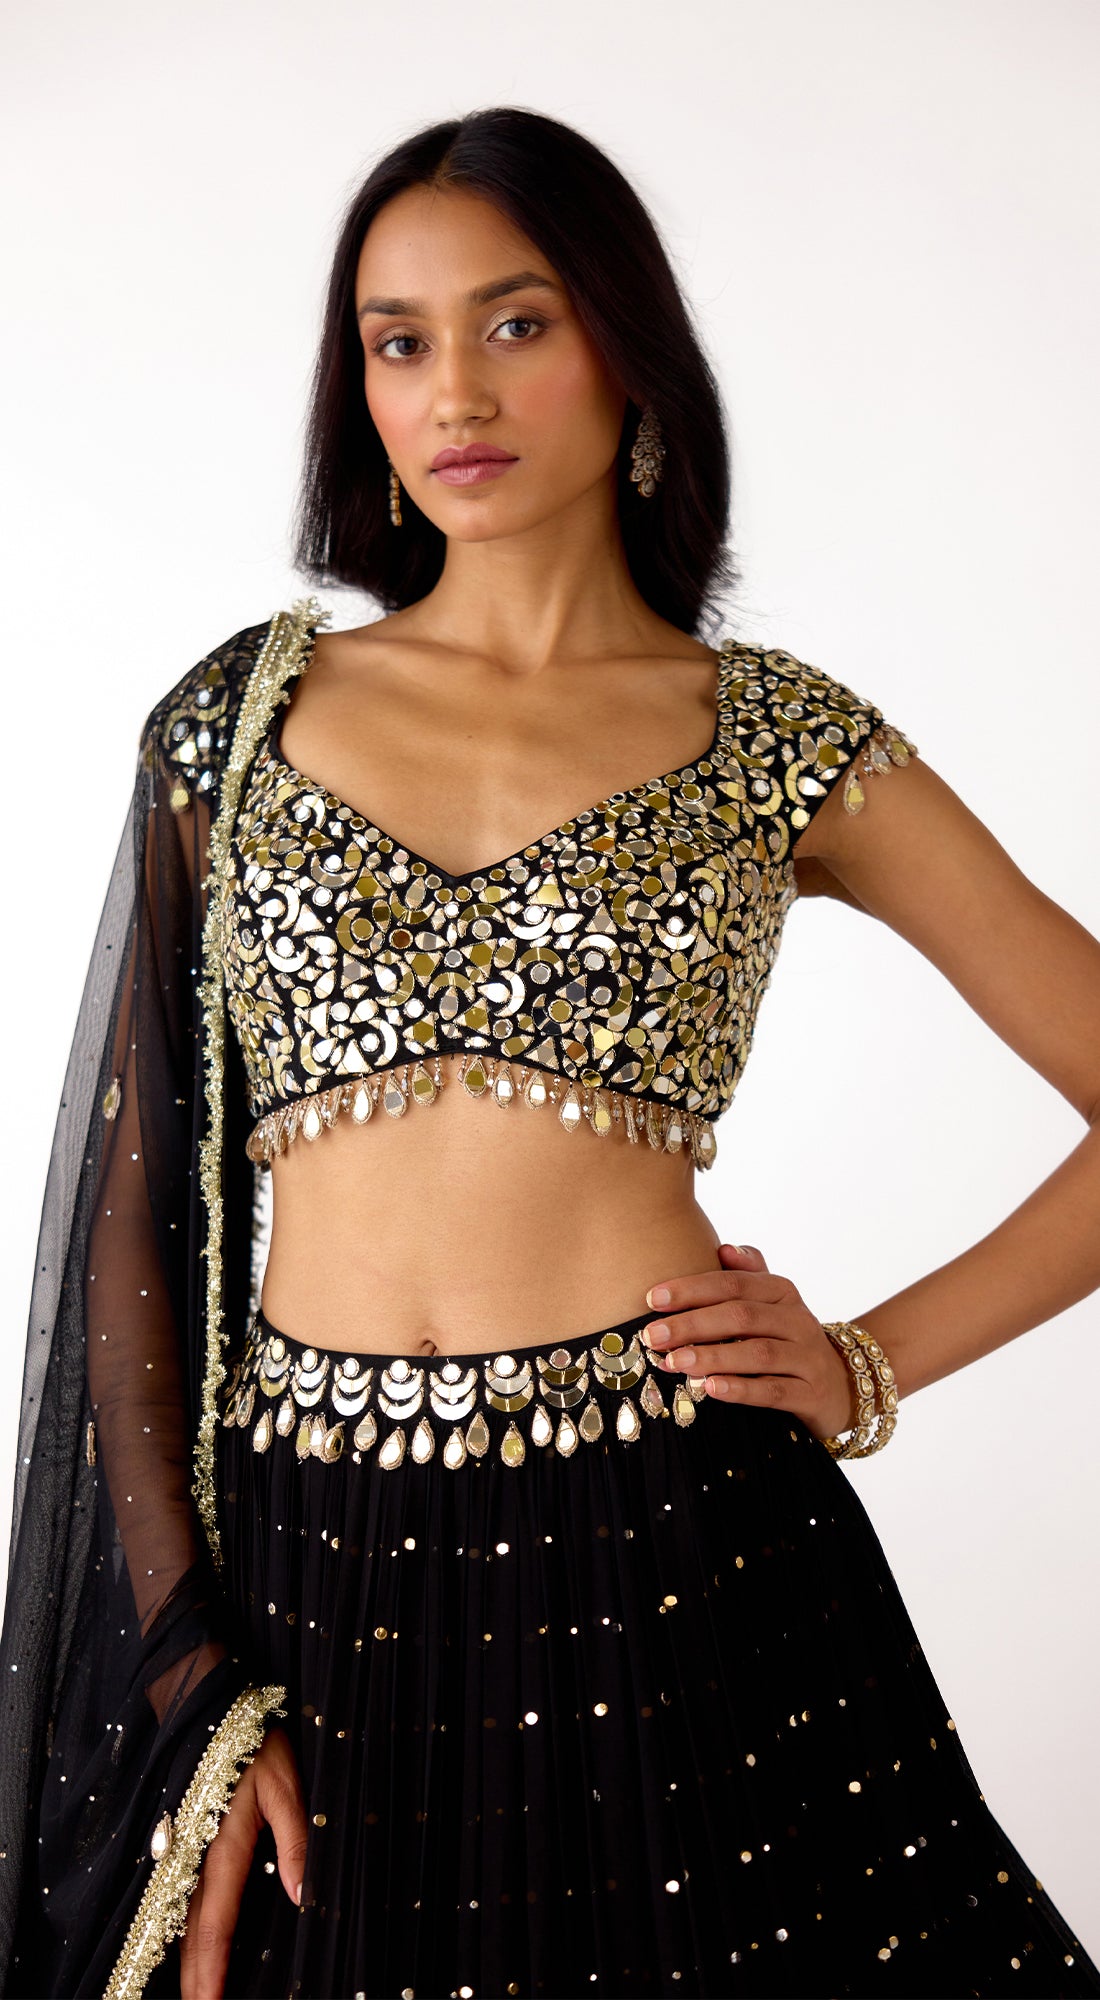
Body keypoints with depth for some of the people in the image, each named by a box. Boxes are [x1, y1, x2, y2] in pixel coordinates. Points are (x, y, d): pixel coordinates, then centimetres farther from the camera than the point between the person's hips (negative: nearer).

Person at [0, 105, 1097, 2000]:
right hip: (309, 1574, 2)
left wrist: (873, 1365, -3)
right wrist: (191, 1688, -3)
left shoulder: (790, 747, 2)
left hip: (677, 1560, -1)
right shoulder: (238, 714, 5)